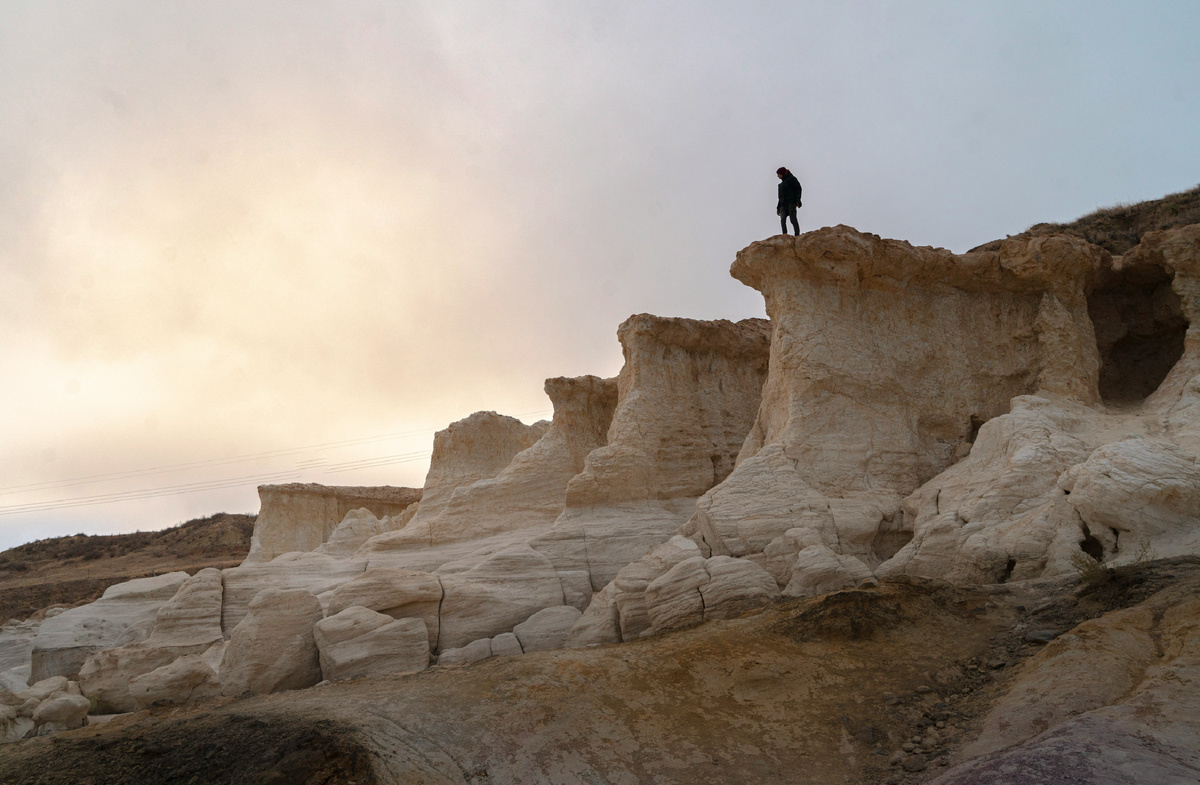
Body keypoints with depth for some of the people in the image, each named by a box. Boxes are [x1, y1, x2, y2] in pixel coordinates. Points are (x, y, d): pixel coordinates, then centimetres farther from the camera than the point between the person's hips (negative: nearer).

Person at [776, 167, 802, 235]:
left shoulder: (792, 179, 6)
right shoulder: (782, 183, 27)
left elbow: (798, 189, -5)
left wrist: (798, 200, -18)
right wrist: (778, 208, 21)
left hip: (791, 203, -6)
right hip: (783, 205, 6)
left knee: (793, 220, -15)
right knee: (782, 219, -16)